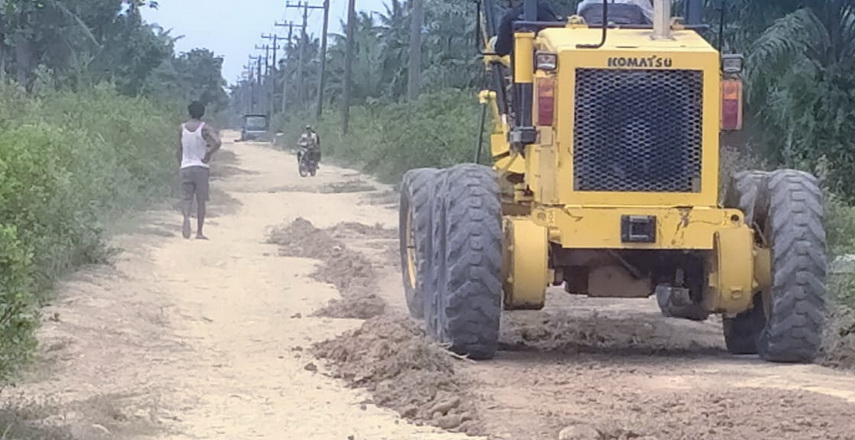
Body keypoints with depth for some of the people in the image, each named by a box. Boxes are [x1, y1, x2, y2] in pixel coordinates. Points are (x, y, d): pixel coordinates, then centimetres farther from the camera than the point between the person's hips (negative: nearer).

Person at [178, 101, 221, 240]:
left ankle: (186, 217, -26)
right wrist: (208, 155, -10)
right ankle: (199, 232, 7)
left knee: (186, 197, 5)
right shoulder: (205, 128, -6)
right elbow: (217, 143, -22)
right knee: (201, 200, 5)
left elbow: (179, 150, 9)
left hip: (186, 167, 2)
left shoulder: (182, 128, 2)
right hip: (201, 167, -2)